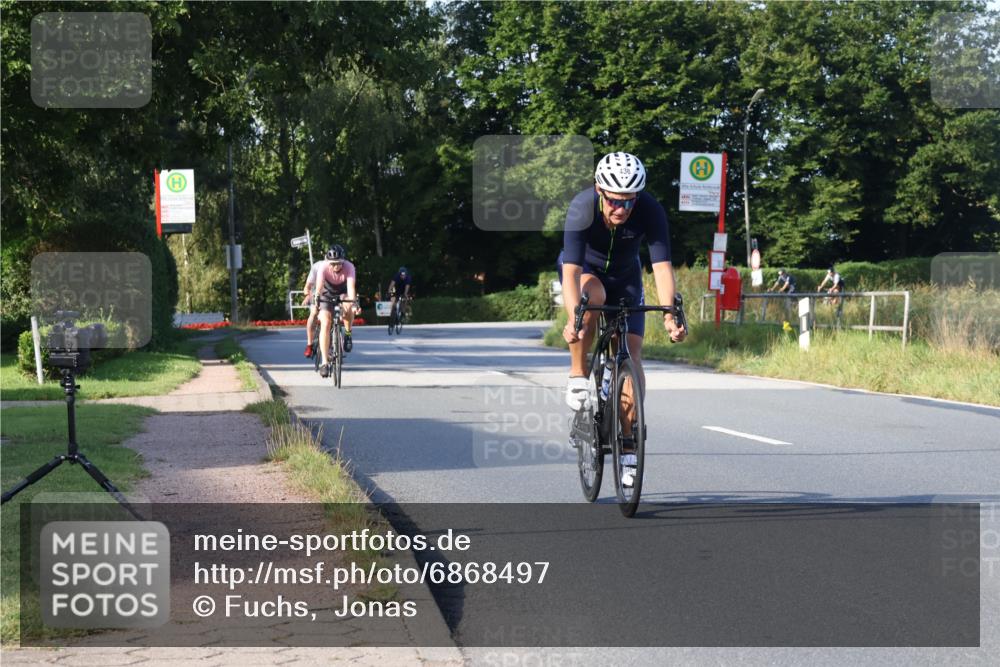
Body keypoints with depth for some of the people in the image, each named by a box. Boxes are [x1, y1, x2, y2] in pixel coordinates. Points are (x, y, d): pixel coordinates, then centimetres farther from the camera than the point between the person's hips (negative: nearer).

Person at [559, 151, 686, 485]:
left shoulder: (650, 210, -30)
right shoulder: (582, 207, -34)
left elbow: (662, 266, -36)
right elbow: (571, 271, -42)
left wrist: (669, 315, -51)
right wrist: (573, 319, -57)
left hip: (625, 276, 2)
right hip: (584, 270, -2)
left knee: (632, 354, -10)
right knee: (593, 296, -37)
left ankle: (629, 448, -4)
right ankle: (578, 376, -18)